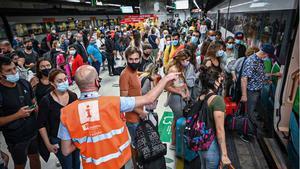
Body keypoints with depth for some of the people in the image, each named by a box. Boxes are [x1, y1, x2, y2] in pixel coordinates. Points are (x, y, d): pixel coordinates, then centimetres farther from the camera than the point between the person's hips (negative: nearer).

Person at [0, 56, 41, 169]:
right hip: (16, 138, -4)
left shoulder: (24, 83, -4)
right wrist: (17, 115, -24)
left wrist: (36, 107, -8)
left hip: (34, 130, 4)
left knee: (35, 157, 22)